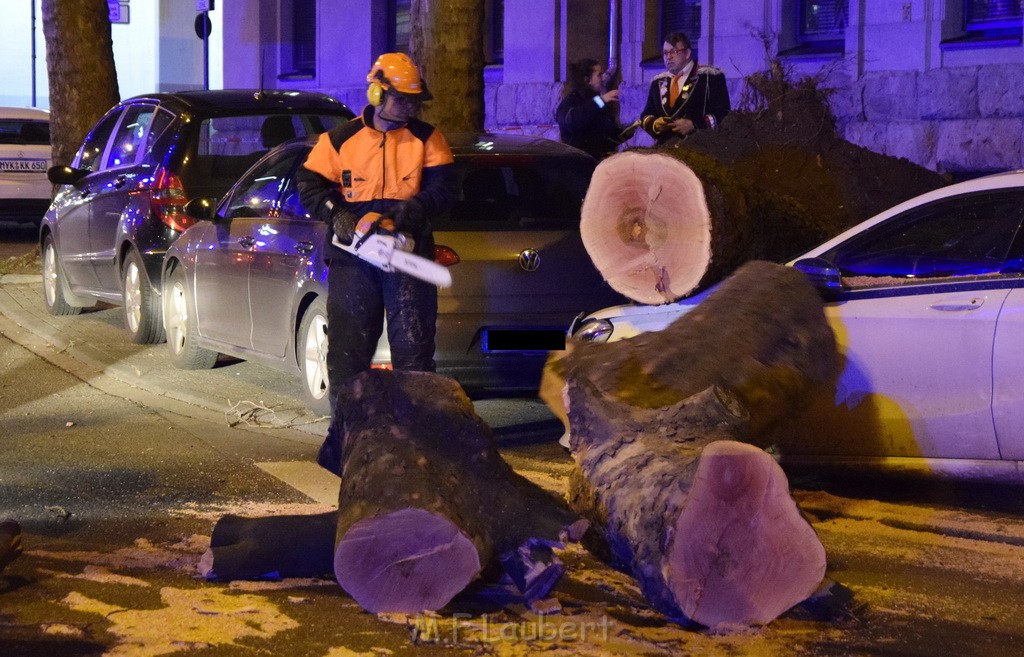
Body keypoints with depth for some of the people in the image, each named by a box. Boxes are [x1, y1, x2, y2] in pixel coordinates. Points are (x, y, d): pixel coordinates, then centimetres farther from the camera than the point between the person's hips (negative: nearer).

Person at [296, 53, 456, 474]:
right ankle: (342, 435, 14)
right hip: (353, 259, 0)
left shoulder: (426, 139, 6)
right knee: (347, 349, 5)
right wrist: (335, 214, -16)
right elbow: (309, 184, 2)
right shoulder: (340, 140, 5)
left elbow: (443, 187, -3)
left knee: (414, 348, 0)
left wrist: (413, 208, -21)